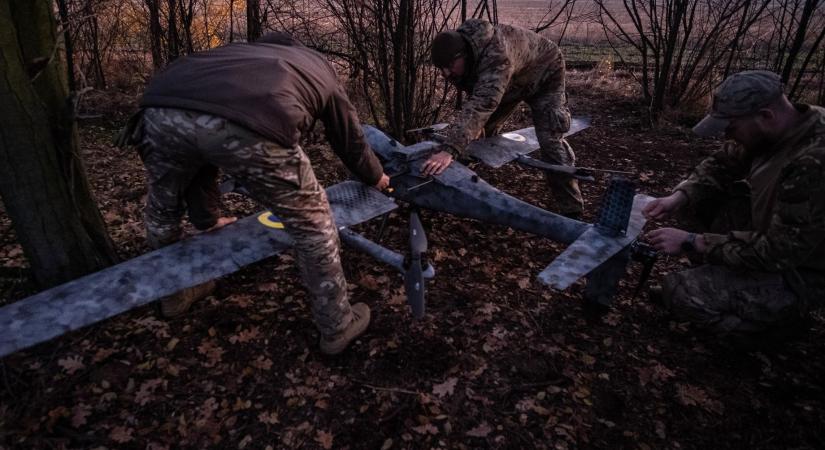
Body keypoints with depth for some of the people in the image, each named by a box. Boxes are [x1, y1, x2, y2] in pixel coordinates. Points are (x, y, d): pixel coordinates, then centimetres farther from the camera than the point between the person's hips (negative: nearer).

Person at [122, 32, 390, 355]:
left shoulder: (242, 51, 45)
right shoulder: (320, 69, 38)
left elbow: (200, 133, 45)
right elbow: (350, 139, 46)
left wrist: (206, 218, 55)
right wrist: (375, 177, 68)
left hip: (164, 109, 5)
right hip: (249, 125, -4)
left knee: (163, 208, 34)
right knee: (312, 223, 18)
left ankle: (174, 293, 56)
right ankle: (337, 327, 33)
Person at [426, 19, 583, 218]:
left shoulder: (497, 57, -47)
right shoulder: (455, 49, -20)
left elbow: (482, 104, -61)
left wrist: (450, 150, -71)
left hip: (543, 74, -7)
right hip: (511, 83, 7)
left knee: (550, 140, -18)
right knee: (484, 130, 7)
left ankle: (571, 211, -10)